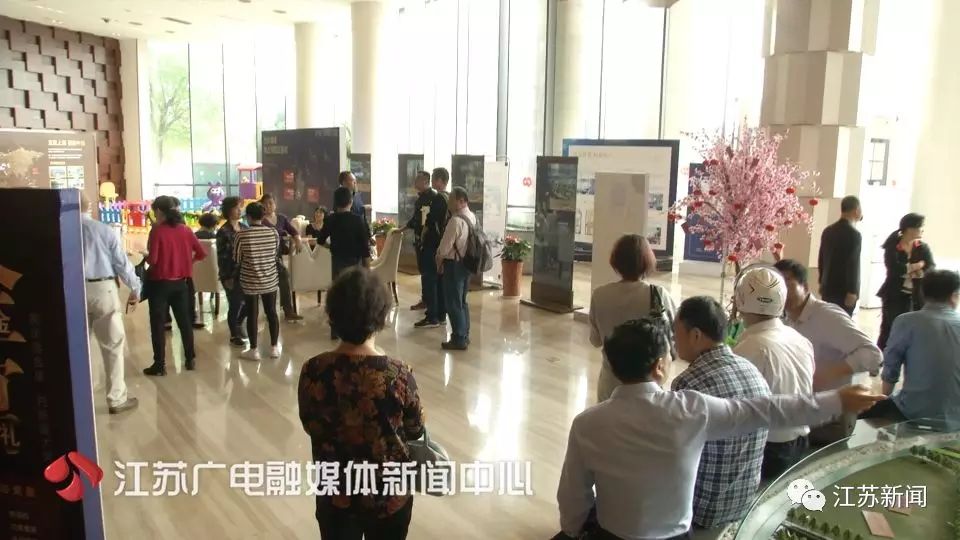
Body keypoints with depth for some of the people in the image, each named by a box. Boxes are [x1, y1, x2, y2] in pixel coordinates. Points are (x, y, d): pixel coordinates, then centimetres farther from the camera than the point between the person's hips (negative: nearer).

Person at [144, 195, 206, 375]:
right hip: (181, 283, 5)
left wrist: (145, 257, 5)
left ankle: (159, 365, 7)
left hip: (160, 283, -5)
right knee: (184, 321, 14)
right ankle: (190, 359, 21)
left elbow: (152, 260, -17)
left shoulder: (157, 230, -13)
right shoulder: (185, 229, 1)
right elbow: (201, 253, 2)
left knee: (157, 324, 4)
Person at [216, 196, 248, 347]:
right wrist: (227, 278, -14)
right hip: (232, 275, -6)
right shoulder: (223, 232, -11)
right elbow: (221, 257, -11)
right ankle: (234, 335, 20)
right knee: (235, 305, 4)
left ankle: (238, 323, 34)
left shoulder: (244, 227, 7)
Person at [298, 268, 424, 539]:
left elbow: (310, 426, -1)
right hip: (388, 496, -1)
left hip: (334, 494, 2)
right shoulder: (399, 374, -25)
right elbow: (415, 431, -8)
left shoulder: (312, 371, -18)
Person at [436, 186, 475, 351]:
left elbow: (445, 246, -18)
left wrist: (439, 260, 1)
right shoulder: (472, 217, 7)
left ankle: (458, 340, 5)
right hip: (466, 262, 9)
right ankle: (464, 335, 27)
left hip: (454, 264, -9)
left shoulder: (456, 220, -22)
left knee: (453, 303, 0)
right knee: (462, 301, 19)